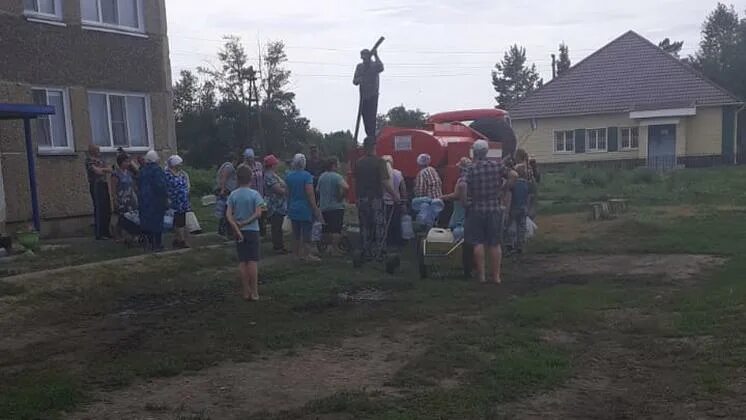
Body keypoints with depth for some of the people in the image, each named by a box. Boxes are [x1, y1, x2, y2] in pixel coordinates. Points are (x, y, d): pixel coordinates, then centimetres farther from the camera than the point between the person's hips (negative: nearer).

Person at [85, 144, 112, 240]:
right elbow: (97, 171, -15)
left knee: (107, 209, 7)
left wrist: (101, 169, -4)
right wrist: (105, 169, 1)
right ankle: (99, 234, -4)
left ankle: (105, 232, 17)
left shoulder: (100, 160, 19)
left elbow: (110, 170, 14)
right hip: (96, 186, -8)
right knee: (99, 209, -8)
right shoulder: (89, 160, -5)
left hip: (103, 185, 8)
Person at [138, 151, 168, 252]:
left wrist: (140, 198, 20)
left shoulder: (142, 170, 7)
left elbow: (139, 185, 13)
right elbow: (161, 186, -20)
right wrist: (166, 197, -10)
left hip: (144, 200, 6)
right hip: (156, 200, -6)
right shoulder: (157, 170, -15)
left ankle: (150, 243, 19)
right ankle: (157, 245, 5)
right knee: (157, 221, 1)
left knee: (147, 221, 12)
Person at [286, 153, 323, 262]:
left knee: (296, 233, 14)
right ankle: (307, 255, 3)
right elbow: (310, 194, -18)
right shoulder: (307, 176, -15)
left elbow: (288, 193, 9)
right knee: (306, 232, 1)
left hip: (293, 209, 6)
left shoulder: (288, 176, 3)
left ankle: (298, 253, 22)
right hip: (305, 209, -6)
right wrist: (315, 208, -12)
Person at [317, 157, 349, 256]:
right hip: (336, 207, -7)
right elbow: (346, 187, -30)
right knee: (336, 229, -4)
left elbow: (317, 190, 15)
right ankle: (334, 249, -5)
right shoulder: (337, 177, -14)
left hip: (323, 207, 7)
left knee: (327, 229, 15)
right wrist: (341, 196, -15)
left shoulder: (322, 176, 7)